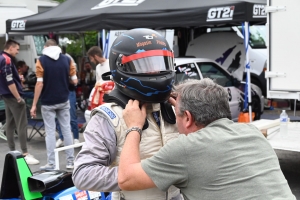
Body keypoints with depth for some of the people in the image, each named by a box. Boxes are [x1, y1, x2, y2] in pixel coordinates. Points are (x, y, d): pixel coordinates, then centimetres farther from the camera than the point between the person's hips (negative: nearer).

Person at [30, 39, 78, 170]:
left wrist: (34, 105, -9)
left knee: (50, 132, 3)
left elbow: (40, 83, -13)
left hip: (48, 103, -2)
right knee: (66, 130, 9)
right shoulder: (67, 59, 0)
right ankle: (70, 162, 12)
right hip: (64, 101, 3)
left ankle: (51, 164, 5)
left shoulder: (41, 60, -7)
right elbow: (74, 81, 0)